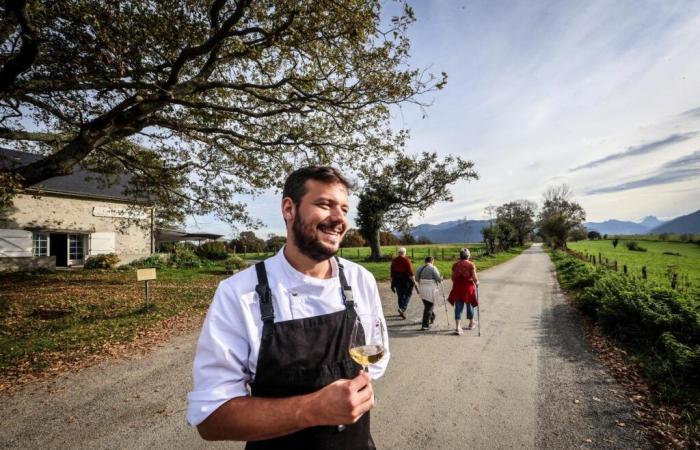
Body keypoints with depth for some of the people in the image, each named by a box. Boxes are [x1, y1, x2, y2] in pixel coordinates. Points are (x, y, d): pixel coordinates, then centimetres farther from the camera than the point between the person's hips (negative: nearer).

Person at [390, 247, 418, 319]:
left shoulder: (394, 261, 4)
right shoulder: (406, 260, -10)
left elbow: (392, 273, 7)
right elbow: (411, 272, -13)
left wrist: (392, 284, 14)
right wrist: (414, 282, -8)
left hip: (397, 281, 4)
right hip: (406, 280, -4)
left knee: (400, 296, 14)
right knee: (407, 295, 9)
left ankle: (402, 311, 23)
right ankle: (402, 309, -10)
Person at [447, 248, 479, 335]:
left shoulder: (455, 265, 1)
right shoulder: (471, 265, -7)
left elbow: (453, 277, 4)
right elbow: (474, 277, -9)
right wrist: (476, 282, 11)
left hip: (458, 287, 2)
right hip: (468, 287, -1)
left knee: (458, 307, 4)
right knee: (470, 305, 17)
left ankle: (457, 327, -4)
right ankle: (471, 324, 35)